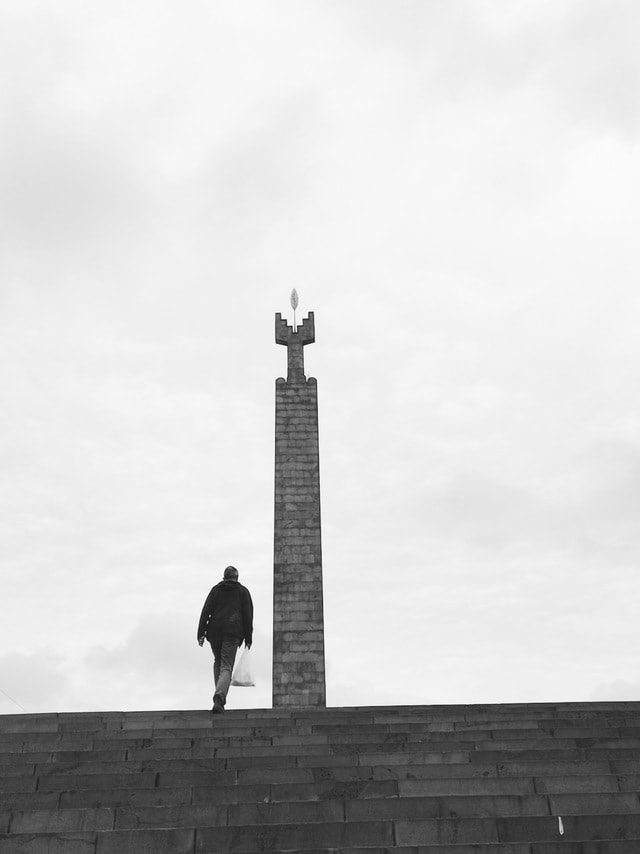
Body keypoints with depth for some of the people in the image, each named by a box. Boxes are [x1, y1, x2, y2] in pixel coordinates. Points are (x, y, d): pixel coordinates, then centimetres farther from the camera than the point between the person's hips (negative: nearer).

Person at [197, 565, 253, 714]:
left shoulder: (216, 590, 15)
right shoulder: (243, 591, 13)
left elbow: (206, 611, 4)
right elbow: (248, 615, 7)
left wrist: (201, 633, 0)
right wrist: (248, 638, 9)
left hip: (215, 631, 2)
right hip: (233, 632, -2)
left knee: (218, 662, 21)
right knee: (226, 667, -5)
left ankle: (220, 696, 17)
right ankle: (220, 696, -27)